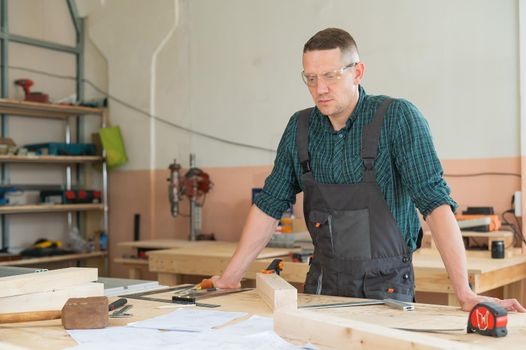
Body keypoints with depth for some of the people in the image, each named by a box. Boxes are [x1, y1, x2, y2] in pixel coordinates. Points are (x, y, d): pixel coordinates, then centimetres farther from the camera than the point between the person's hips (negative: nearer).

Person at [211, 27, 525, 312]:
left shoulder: (398, 117, -13)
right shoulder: (300, 127, 1)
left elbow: (435, 201, -20)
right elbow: (270, 205, 6)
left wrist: (465, 294, -26)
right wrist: (231, 277, 4)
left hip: (385, 286, -4)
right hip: (323, 281, 4)